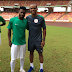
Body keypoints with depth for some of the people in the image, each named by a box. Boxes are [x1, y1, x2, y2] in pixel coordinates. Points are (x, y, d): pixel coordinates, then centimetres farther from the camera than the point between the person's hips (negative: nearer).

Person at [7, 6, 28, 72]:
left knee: (22, 57, 16)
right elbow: (9, 30, -1)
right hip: (15, 42, -2)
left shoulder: (26, 21, -3)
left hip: (23, 42, 3)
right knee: (13, 59, 5)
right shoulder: (12, 20, -9)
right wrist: (9, 41, -1)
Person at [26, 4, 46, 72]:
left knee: (40, 53, 6)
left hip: (38, 40, -2)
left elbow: (44, 29, -4)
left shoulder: (41, 18, -10)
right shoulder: (28, 18, -2)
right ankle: (31, 66, 32)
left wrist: (43, 40, -7)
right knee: (31, 52, 13)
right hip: (31, 39, 3)